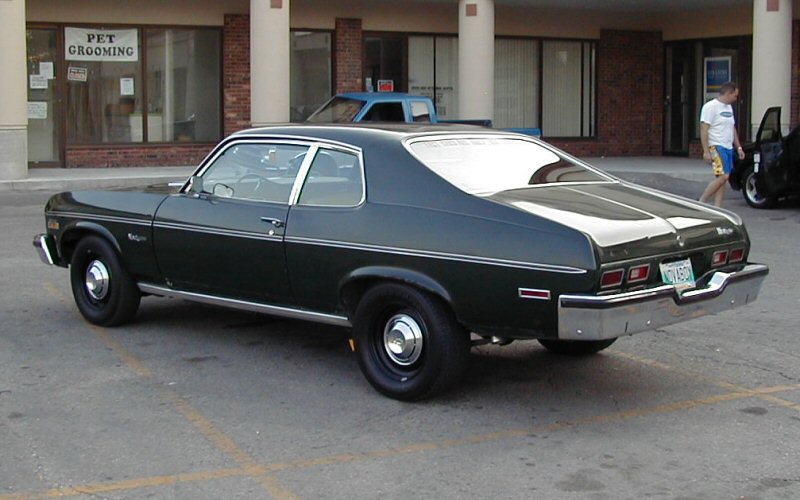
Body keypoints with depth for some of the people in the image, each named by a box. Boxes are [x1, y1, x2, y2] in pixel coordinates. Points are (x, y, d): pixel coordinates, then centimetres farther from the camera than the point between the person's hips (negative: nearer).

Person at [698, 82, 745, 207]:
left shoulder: (729, 107, 18)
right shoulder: (711, 106, -10)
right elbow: (704, 129, -16)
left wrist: (738, 147, 21)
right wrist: (706, 151, -21)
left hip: (728, 148, 9)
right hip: (716, 147, -9)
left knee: (722, 180, 5)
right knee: (722, 177, -18)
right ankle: (701, 203, -9)